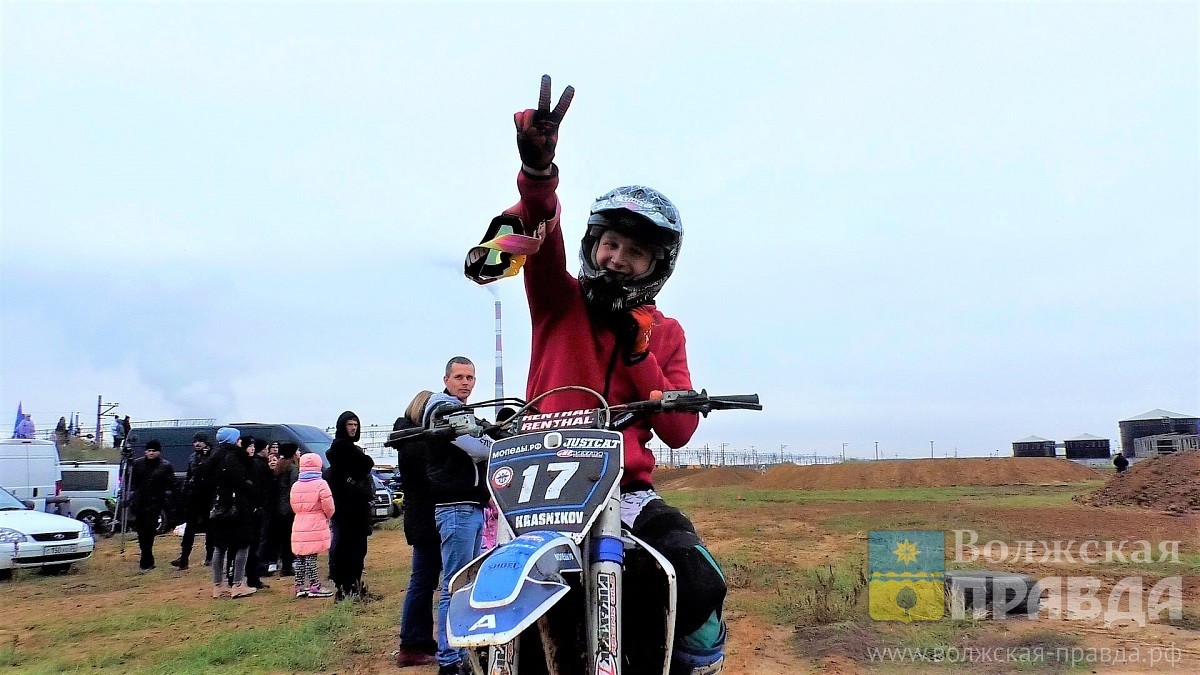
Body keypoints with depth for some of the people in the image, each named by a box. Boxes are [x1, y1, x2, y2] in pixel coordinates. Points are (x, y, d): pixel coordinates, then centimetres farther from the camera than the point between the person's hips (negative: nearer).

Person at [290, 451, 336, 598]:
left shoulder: (295, 486, 10)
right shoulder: (321, 484, -10)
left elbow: (293, 506, 16)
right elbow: (329, 508, -11)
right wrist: (327, 516, 8)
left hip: (299, 525, 6)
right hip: (316, 526, -6)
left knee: (300, 557, 11)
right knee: (311, 557, -4)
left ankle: (300, 586, 16)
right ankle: (314, 586, 0)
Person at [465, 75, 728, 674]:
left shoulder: (664, 333, 13)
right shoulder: (560, 299, 8)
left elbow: (679, 431, 2)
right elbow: (544, 226, -14)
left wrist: (636, 350, -9)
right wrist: (537, 167, -35)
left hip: (627, 491, 2)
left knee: (701, 587, -21)